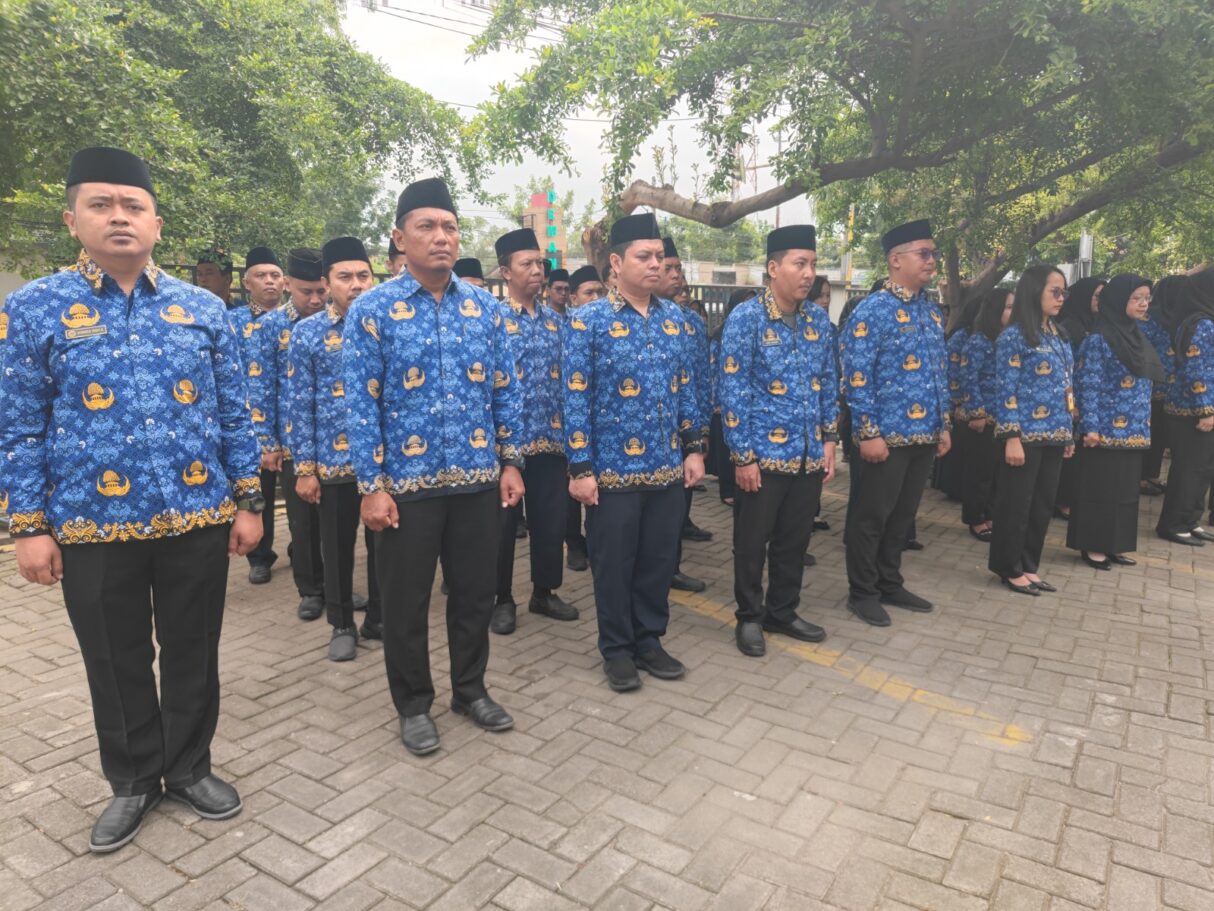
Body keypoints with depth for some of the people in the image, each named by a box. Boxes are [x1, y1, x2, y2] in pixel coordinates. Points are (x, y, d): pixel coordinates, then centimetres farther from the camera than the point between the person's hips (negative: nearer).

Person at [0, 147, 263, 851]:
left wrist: (247, 502, 1)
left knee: (193, 655, 14)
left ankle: (189, 769, 35)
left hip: (198, 521, 1)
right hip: (92, 527, -1)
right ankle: (133, 783, 36)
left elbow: (234, 415, 4)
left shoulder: (204, 308, 3)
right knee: (117, 665, 15)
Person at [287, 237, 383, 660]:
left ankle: (379, 618, 30)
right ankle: (342, 625, 29)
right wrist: (304, 467, -5)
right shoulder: (306, 333, -1)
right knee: (337, 547, 12)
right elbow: (298, 405, -1)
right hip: (333, 460, -1)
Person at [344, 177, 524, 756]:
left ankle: (471, 690, 36)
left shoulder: (484, 307, 5)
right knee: (406, 601, 10)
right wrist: (372, 486, -11)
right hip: (407, 482, -3)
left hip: (477, 479, 3)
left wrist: (509, 461, 4)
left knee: (475, 592, 15)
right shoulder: (372, 310, -6)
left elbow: (505, 390, 8)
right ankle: (414, 706, 30)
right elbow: (361, 404, -8)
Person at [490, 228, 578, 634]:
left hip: (552, 440, 5)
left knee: (551, 520, 13)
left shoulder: (555, 319, 10)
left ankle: (544, 593, 30)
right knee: (503, 524, 8)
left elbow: (567, 380, 13)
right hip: (507, 440, -4)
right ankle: (502, 600, 24)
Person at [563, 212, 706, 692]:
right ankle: (617, 649, 26)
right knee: (614, 564, 8)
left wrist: (694, 448, 8)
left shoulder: (674, 318, 8)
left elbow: (684, 389, 13)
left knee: (659, 559, 14)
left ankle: (650, 640, 32)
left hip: (667, 467, 5)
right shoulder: (587, 320, -8)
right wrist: (580, 468, -13)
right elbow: (576, 400, -10)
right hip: (613, 469, -5)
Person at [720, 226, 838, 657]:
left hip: (809, 454, 6)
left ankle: (782, 612, 33)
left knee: (795, 539, 16)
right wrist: (743, 456, -15)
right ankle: (749, 618, 25)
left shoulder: (817, 317, 6)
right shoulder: (745, 317, -10)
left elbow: (828, 382, 13)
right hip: (763, 454, -5)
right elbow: (733, 391, -13)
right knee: (752, 541, 8)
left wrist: (829, 439, 8)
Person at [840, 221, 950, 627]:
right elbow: (857, 377, -15)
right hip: (886, 436, -7)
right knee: (871, 517, 3)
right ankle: (862, 593, 16)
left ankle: (890, 585, 30)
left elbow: (940, 373, 18)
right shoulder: (871, 311, -11)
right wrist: (869, 433, -18)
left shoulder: (932, 312, 13)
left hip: (924, 435, 8)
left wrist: (943, 425, 14)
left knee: (903, 515, 16)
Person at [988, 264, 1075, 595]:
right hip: (1026, 434, -8)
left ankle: (1029, 566, 24)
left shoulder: (1058, 336, 14)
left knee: (1043, 504, 12)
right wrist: (1012, 437, -17)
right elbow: (1006, 391, -13)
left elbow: (1066, 388, 18)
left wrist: (1069, 433, 16)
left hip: (1054, 434, 8)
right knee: (1016, 504, 2)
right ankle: (1010, 569, 14)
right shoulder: (1014, 336, -9)